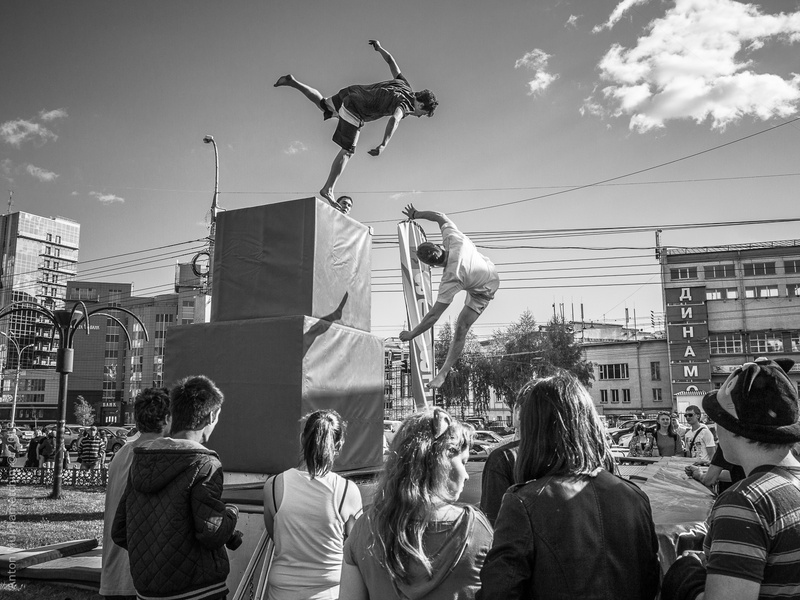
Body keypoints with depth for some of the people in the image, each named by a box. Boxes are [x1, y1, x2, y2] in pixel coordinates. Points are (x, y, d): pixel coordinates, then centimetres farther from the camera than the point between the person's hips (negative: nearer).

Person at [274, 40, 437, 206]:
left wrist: (379, 48, 36)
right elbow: (394, 119, -40)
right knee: (347, 151, -7)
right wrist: (383, 145, -53)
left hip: (351, 92, 9)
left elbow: (390, 61, 18)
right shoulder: (405, 104, -18)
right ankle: (328, 189, -6)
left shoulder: (405, 85, 6)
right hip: (354, 111, -9)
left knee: (323, 104, 34)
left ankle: (292, 82, 33)